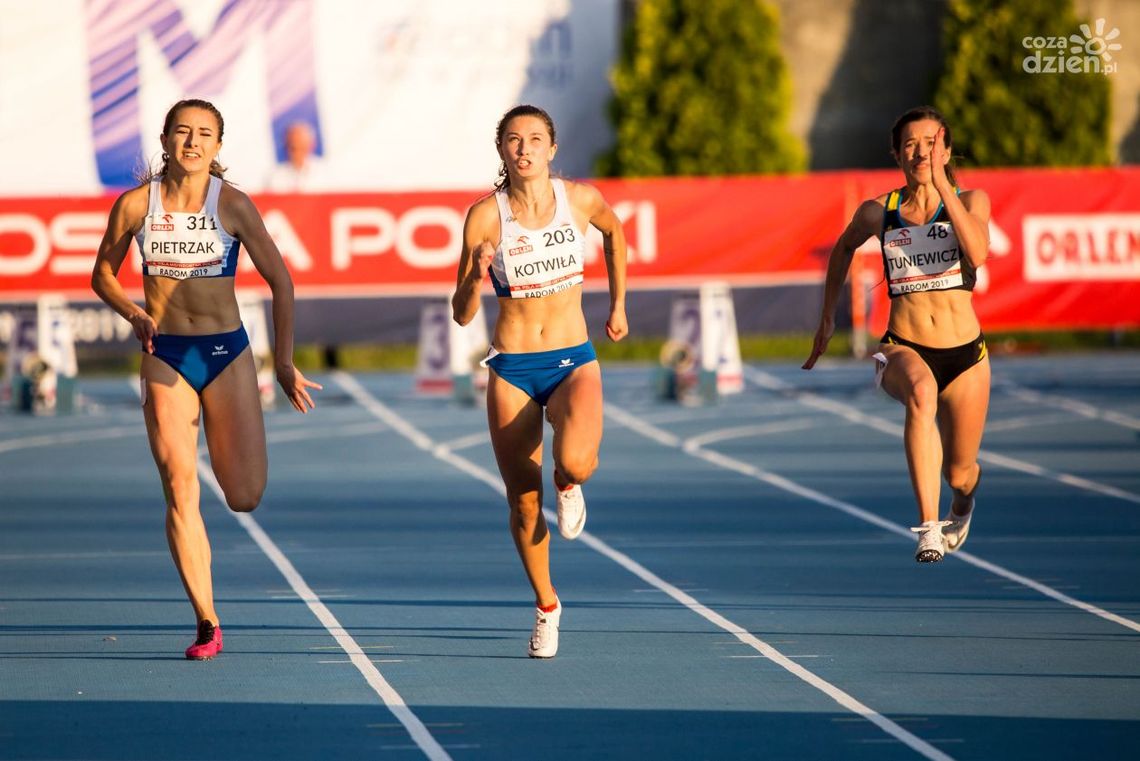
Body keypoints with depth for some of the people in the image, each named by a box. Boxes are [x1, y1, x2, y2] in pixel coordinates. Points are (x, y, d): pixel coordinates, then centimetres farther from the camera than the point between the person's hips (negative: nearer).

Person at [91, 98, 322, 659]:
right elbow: (103, 274, 11)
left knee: (245, 497, -5)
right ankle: (207, 624, -1)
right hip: (164, 358, 1)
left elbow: (280, 281, 0)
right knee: (180, 491, -6)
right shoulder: (136, 204, -2)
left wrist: (284, 362, -1)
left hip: (226, 354, -1)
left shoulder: (233, 205, -6)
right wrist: (134, 314, -8)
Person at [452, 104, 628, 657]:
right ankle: (546, 606, 26)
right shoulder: (485, 216, -9)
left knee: (574, 462, -30)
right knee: (524, 504, 2)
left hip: (574, 361, 0)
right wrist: (477, 273, -25)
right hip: (512, 369, 0)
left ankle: (569, 485, 9)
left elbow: (614, 232, 21)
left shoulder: (580, 199, -5)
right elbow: (462, 315, -6)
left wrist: (618, 305, 23)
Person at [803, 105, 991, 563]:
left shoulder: (971, 201, -1)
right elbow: (844, 247, 24)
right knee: (921, 392, -39)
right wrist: (827, 316, 25)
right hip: (904, 348, -1)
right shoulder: (878, 212, 2)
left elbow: (977, 254, -23)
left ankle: (961, 505, 54)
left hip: (965, 353, 1)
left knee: (959, 473, 12)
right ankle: (928, 528, -46)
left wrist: (941, 183, -23)